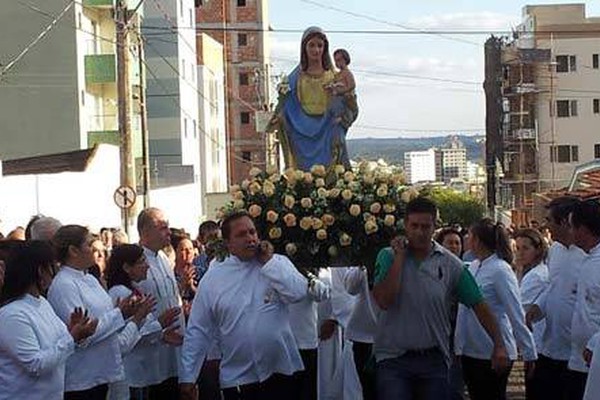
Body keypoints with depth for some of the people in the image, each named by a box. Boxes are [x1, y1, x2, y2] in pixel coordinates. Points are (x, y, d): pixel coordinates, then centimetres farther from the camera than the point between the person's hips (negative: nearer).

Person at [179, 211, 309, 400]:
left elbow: (298, 293, -15)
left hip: (281, 372, 0)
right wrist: (187, 377, -2)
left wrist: (269, 262, -12)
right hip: (236, 380, 0)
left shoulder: (278, 263, 3)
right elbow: (198, 331, 2)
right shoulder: (213, 278, 1)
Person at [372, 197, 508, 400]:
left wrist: (498, 345, -4)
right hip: (394, 359, -2)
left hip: (434, 359, 2)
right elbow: (383, 300, -16)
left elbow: (478, 305, 3)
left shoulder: (450, 264, 2)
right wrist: (399, 257, -12)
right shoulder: (388, 256, -1)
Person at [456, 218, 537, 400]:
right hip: (470, 351, 7)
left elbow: (516, 315, -15)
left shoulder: (500, 270, -15)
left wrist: (530, 354, -15)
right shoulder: (473, 267, 7)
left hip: (494, 354, -7)